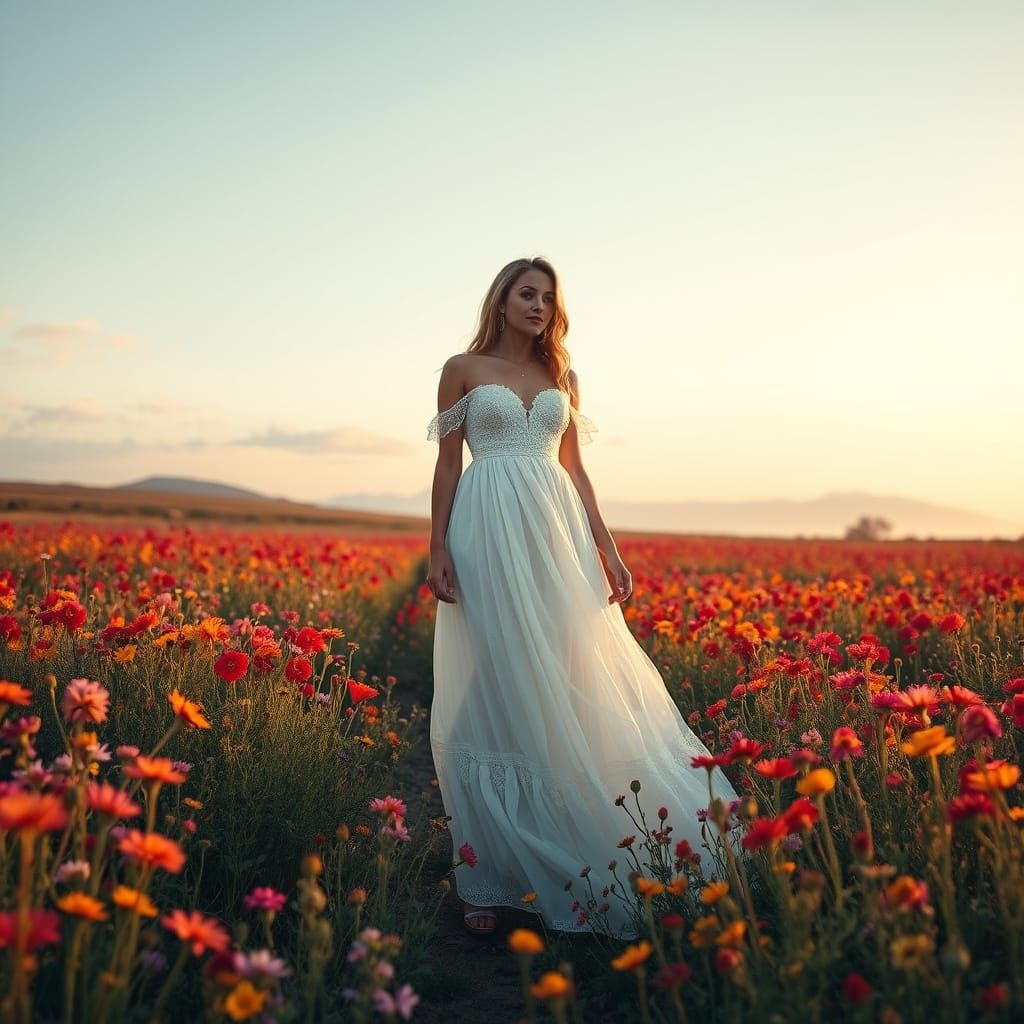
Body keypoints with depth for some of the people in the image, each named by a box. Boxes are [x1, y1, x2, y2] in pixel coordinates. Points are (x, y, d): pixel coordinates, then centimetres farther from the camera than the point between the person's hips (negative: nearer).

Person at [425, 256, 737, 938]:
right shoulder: (463, 370, 7)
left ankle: (575, 855, 13)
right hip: (489, 536, -3)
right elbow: (448, 464, 3)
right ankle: (490, 877, 7)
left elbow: (574, 469, 15)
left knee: (568, 689, 0)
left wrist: (607, 548, 7)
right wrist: (437, 550, -7)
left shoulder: (562, 377, 17)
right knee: (494, 692, -3)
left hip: (557, 537, 4)